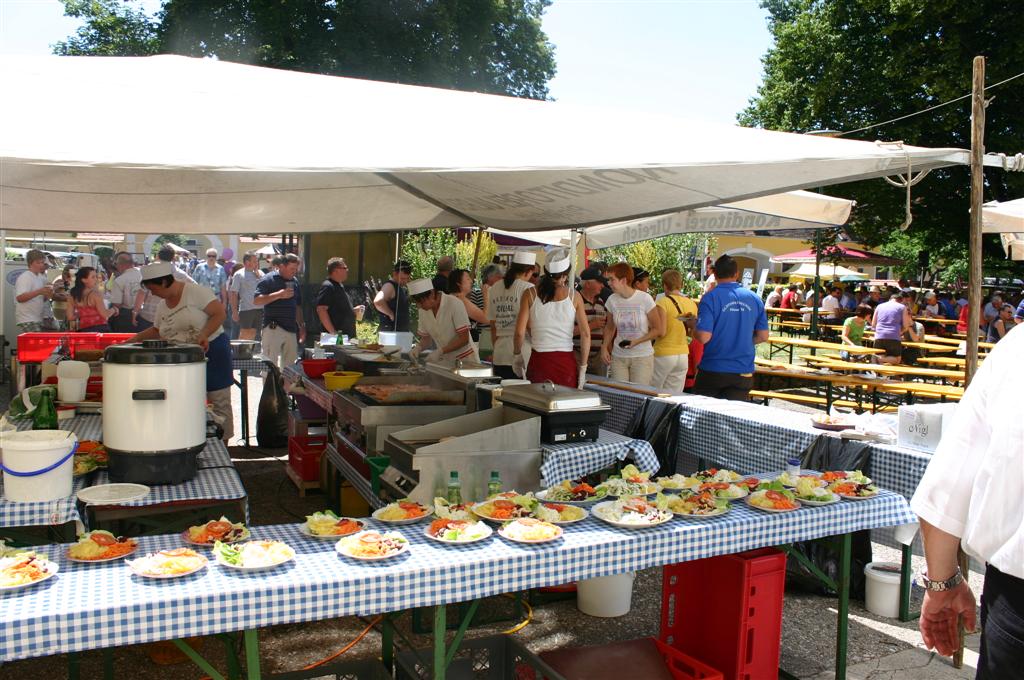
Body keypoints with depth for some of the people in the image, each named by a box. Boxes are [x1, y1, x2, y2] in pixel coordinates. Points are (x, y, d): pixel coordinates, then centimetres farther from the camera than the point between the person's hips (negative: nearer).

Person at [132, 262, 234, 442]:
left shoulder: (195, 291, -11)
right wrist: (136, 338, 14)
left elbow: (220, 313, -15)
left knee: (220, 403, 1)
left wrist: (204, 334, -26)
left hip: (212, 351, -6)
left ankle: (223, 446, 9)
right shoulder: (162, 305, 11)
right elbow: (157, 330, 26)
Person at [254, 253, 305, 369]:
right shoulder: (268, 280, -4)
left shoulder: (295, 282, 17)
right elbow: (256, 301, -13)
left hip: (291, 329, 6)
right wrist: (278, 295, -18)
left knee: (290, 364, 7)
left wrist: (302, 326, 16)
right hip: (273, 328, -6)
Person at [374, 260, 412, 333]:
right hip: (391, 332, -10)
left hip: (403, 332, 10)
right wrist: (391, 314, -20)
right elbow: (378, 302, -32)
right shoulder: (389, 286, -13)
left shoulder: (402, 288, 16)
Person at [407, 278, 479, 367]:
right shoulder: (423, 310, 0)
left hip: (465, 360, -5)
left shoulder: (455, 304, -18)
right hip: (444, 362, 6)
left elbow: (464, 339, -18)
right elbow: (426, 338, 11)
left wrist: (440, 351, -26)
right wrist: (418, 347, -10)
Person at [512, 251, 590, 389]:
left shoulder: (530, 294, 0)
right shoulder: (574, 296, 1)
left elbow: (520, 332, -3)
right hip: (567, 361, 0)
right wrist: (583, 365, 7)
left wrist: (517, 355, 13)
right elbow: (585, 334, -1)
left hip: (539, 360, 0)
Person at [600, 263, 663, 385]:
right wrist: (604, 346, -1)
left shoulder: (644, 299, -10)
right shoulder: (612, 300, 1)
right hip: (618, 357, 3)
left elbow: (658, 330, -6)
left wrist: (637, 341, -17)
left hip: (643, 357, -3)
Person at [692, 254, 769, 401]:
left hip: (713, 370, -3)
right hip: (743, 372, 3)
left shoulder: (710, 298, -11)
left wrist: (692, 328, 4)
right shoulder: (754, 299, 2)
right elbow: (763, 336, 7)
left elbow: (704, 337, -17)